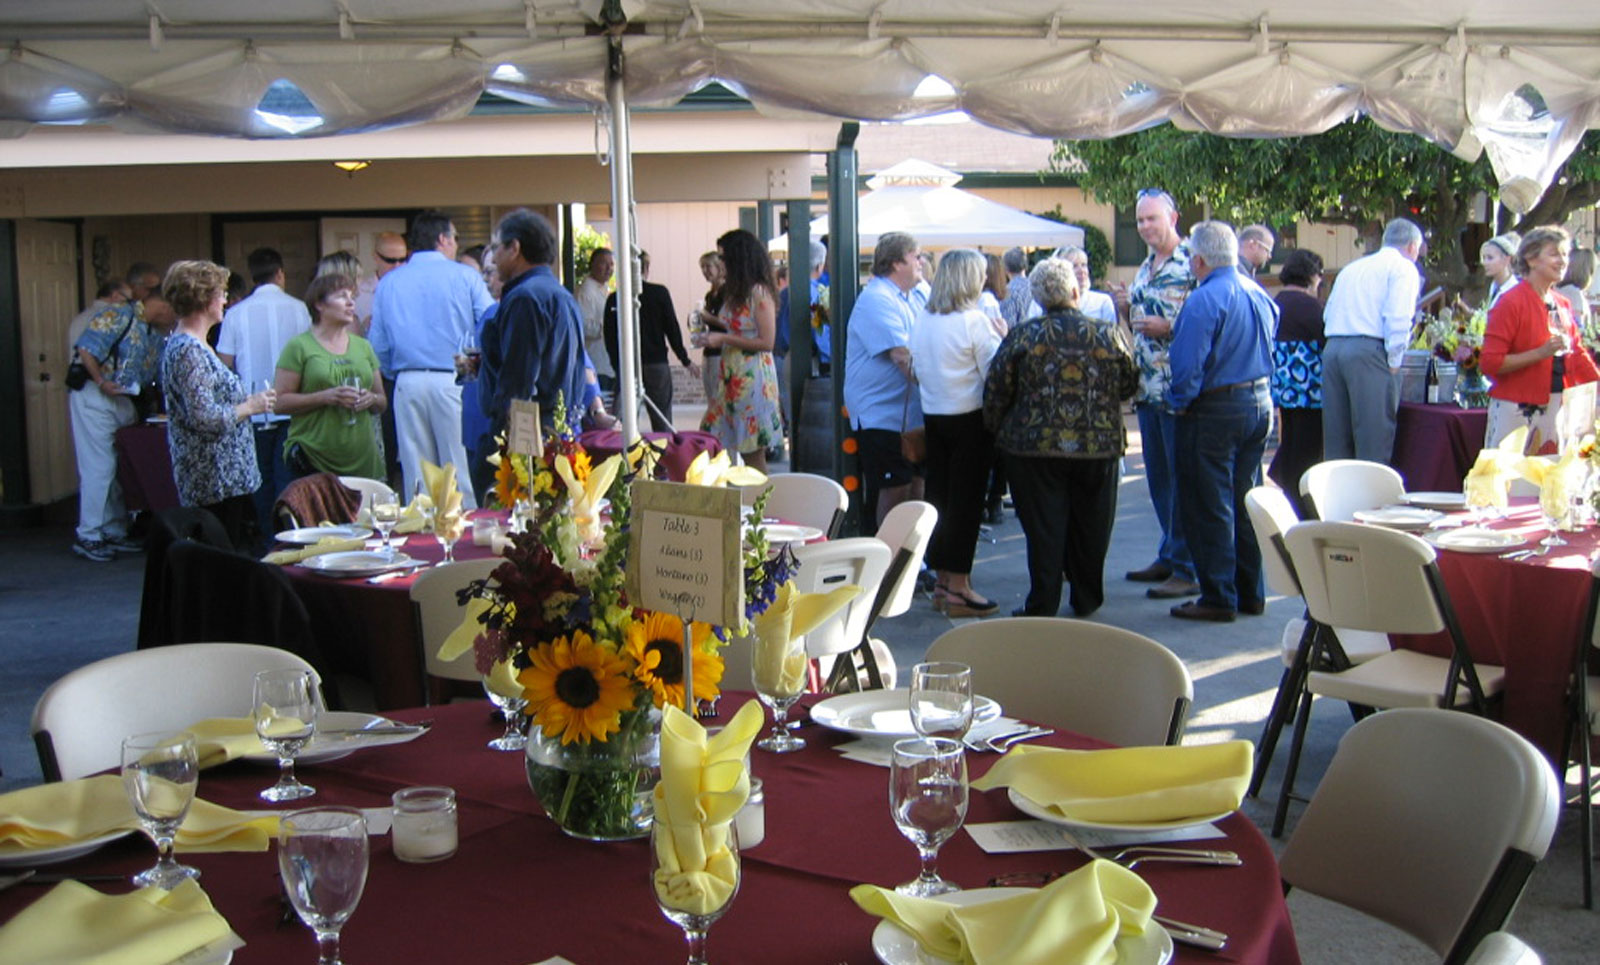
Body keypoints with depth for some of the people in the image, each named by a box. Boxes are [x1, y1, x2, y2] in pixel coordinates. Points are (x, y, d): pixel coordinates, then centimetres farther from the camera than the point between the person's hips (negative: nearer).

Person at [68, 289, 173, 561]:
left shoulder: (156, 335, 18)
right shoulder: (118, 317, -8)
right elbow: (85, 349, -16)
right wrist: (101, 382, -21)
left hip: (125, 403, 9)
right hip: (94, 398, -9)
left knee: (122, 469, 10)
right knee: (99, 467, -8)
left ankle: (115, 532, 18)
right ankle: (88, 537, -3)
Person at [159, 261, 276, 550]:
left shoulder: (182, 344, 16)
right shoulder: (189, 350, -17)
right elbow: (204, 418, -23)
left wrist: (248, 401, 16)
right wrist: (250, 406, -11)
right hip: (218, 481, -10)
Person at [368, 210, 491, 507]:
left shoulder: (389, 282, 10)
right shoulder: (466, 277, -1)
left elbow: (378, 346, 9)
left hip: (408, 383, 4)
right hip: (453, 381, -3)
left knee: (416, 474, 7)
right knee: (462, 470, -1)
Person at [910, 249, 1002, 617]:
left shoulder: (922, 320, 5)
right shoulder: (975, 321, -14)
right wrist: (1001, 337, 1)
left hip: (933, 416, 6)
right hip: (969, 417, -6)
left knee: (939, 495, 12)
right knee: (966, 499, -1)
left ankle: (943, 580, 19)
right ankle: (958, 588, 1)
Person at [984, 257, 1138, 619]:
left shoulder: (1022, 337, -6)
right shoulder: (1110, 335, -1)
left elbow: (996, 393, -2)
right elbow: (1130, 386, 11)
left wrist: (995, 429, 14)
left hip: (1036, 448, -2)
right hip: (1099, 447, 2)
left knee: (1043, 526, 4)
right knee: (1090, 526, 14)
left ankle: (1042, 605, 5)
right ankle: (1087, 599, 25)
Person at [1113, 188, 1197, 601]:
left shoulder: (1192, 263, -10)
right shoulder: (1145, 268, 17)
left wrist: (1168, 328, -19)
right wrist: (1125, 309, 6)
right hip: (1147, 387, 9)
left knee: (1183, 478, -4)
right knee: (1158, 477, 15)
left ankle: (1188, 568, 2)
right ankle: (1169, 555, 26)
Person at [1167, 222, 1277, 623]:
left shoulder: (1203, 300, -18)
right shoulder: (1261, 296, 7)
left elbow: (1188, 365, -21)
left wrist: (1179, 403, -5)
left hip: (1215, 410, -8)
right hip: (1260, 404, 8)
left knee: (1210, 508, 1)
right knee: (1245, 503, 16)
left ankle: (1219, 598, 4)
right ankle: (1251, 593, 21)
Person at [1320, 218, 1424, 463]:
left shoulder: (1351, 268, 26)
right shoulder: (1403, 268, 4)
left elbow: (1328, 315, 21)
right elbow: (1398, 318, -10)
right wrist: (1394, 362, -5)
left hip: (1332, 348, 7)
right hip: (1369, 351, -7)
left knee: (1335, 437, 9)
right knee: (1374, 444, -6)